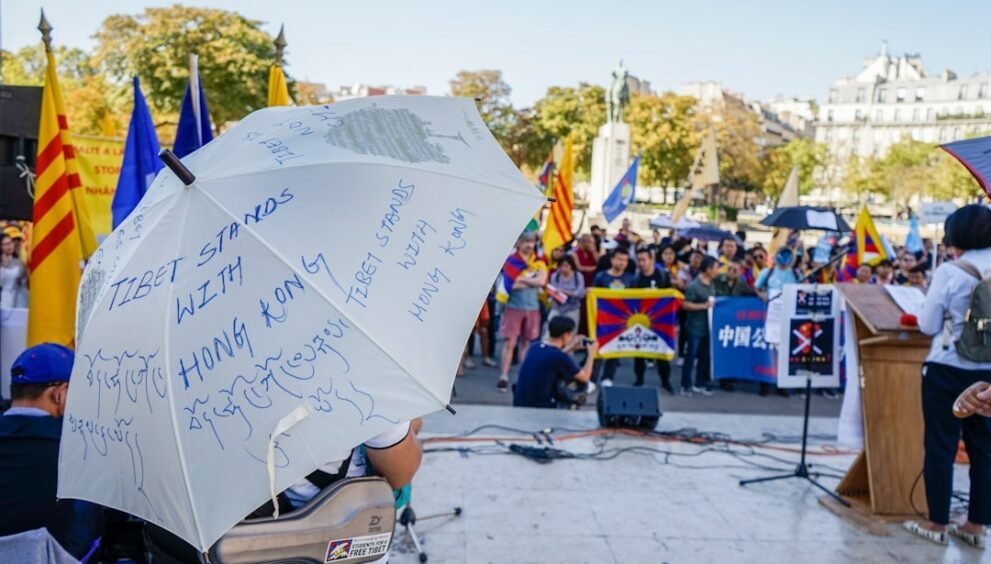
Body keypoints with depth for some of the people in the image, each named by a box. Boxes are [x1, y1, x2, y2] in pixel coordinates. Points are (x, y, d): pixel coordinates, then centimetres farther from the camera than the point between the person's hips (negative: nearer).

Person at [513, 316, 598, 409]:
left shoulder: (534, 348, 1)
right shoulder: (561, 357, -18)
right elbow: (584, 377, -3)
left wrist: (571, 348, 25)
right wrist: (591, 354, 10)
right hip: (541, 408, -7)